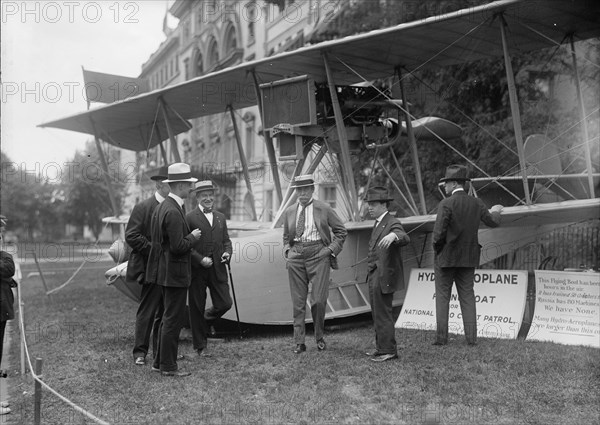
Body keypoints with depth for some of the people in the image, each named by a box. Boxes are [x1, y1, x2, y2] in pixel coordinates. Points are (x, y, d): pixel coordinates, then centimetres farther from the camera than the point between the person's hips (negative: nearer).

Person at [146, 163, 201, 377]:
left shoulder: (163, 206, 10)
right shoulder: (173, 212, -21)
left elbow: (153, 236, 18)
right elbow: (178, 247, -25)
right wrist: (192, 237, -8)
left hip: (166, 270, 10)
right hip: (175, 273, -10)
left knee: (169, 318, 18)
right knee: (173, 320, -1)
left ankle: (160, 362, 26)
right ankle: (168, 366, 8)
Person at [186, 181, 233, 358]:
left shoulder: (220, 217, 13)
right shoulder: (189, 218, -6)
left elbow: (226, 240, 19)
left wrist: (227, 252, -1)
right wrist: (200, 259, -17)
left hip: (217, 269, 5)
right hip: (197, 270, -4)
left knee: (225, 304, -2)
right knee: (196, 309, 5)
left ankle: (205, 319, 30)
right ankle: (199, 347, 19)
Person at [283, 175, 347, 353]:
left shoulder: (324, 209, 3)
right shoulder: (289, 212, 12)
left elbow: (341, 231, 8)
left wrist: (331, 249, -4)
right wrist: (287, 250, 7)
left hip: (318, 255, -3)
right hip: (296, 257, 3)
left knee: (318, 300, -7)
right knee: (298, 302, 3)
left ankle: (319, 337, 16)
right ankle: (299, 342, 11)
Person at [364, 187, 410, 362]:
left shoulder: (393, 223, -13)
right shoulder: (378, 224, 16)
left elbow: (405, 239, -33)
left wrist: (393, 236, -55)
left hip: (384, 277, -9)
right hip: (374, 276, 9)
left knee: (383, 313, -4)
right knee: (377, 313, 16)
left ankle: (388, 350, 5)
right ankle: (381, 347, 26)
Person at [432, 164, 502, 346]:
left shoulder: (446, 204, -15)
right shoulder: (476, 203, 3)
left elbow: (439, 233, -18)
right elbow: (493, 222, 15)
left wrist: (437, 249, 1)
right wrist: (495, 212, 37)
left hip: (445, 257, -5)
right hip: (468, 258, 5)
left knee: (442, 296, 3)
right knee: (467, 296, 10)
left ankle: (441, 336, 3)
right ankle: (471, 337, 8)